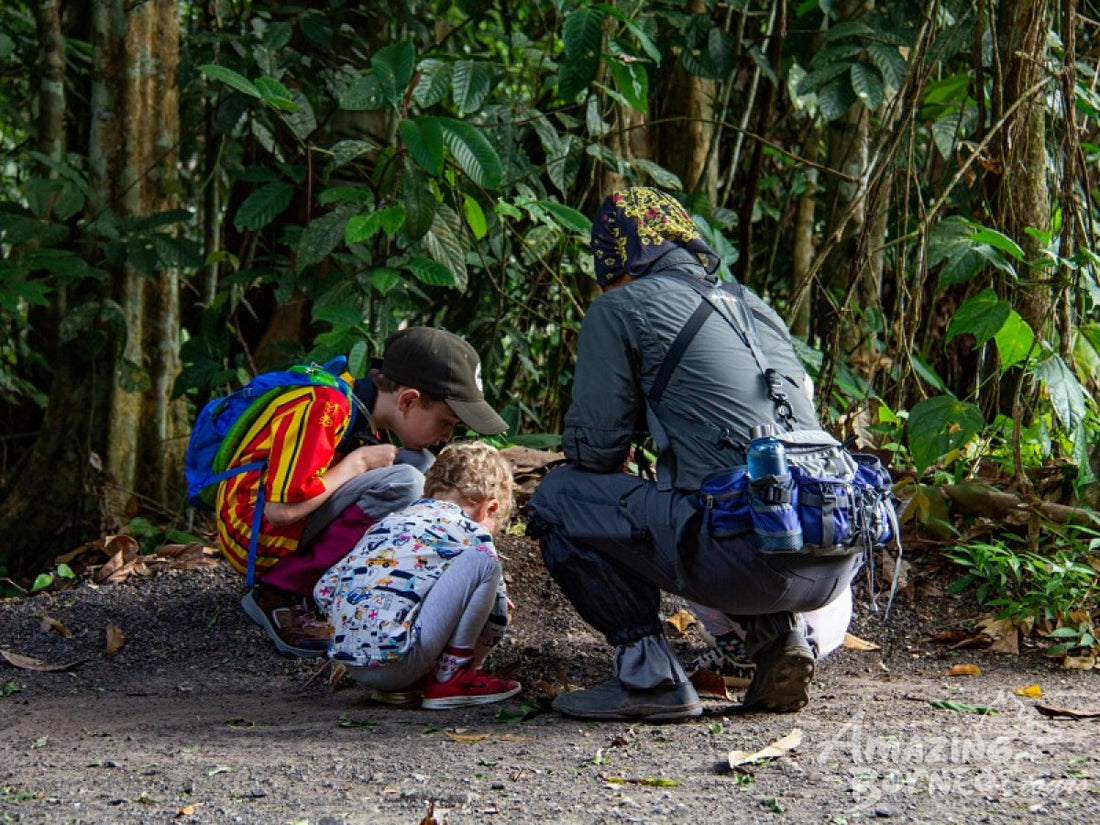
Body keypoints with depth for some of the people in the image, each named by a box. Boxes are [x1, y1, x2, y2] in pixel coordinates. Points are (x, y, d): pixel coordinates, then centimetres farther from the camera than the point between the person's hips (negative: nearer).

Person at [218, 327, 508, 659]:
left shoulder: (374, 415, 8)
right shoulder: (323, 409, -21)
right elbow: (281, 509, -29)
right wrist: (358, 462, -17)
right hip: (257, 534, -9)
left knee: (418, 462, 1)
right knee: (401, 483, -25)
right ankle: (281, 594, -19)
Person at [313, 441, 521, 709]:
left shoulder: (389, 522, 25)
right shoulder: (470, 533, 8)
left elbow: (324, 589, 24)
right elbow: (497, 617, 14)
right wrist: (474, 658, 33)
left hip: (349, 663, 7)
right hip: (394, 655, -7)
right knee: (482, 561, -1)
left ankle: (401, 684, 16)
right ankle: (452, 677, 2)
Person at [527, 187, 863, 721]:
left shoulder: (621, 307, 7)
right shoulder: (753, 306, 26)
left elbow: (595, 449, 4)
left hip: (751, 553, -7)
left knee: (558, 499, 11)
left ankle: (649, 676, 3)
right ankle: (779, 634, 15)